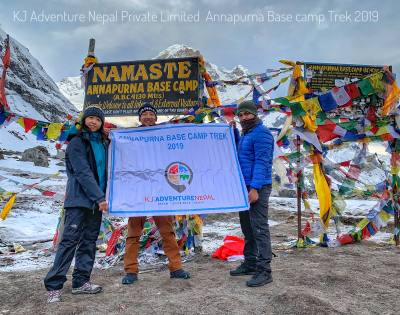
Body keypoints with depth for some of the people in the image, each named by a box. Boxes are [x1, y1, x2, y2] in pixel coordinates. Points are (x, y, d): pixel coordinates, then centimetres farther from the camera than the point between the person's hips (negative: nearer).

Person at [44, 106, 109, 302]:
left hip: (96, 201, 6)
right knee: (70, 240, -7)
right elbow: (83, 173, -15)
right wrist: (99, 198, -20)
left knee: (89, 240, 8)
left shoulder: (103, 143, 14)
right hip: (79, 199, -6)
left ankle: (81, 282, 18)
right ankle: (54, 285, 2)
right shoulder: (77, 143, -5)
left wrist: (105, 195, 7)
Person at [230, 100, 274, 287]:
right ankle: (250, 263, 27)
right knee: (247, 226, 15)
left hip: (257, 187, -10)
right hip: (244, 187, 10)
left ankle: (264, 271, -2)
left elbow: (261, 162, -19)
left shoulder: (261, 133, -11)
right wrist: (233, 131, 15)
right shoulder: (245, 134, 19)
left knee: (259, 228, -8)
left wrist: (255, 188, -25)